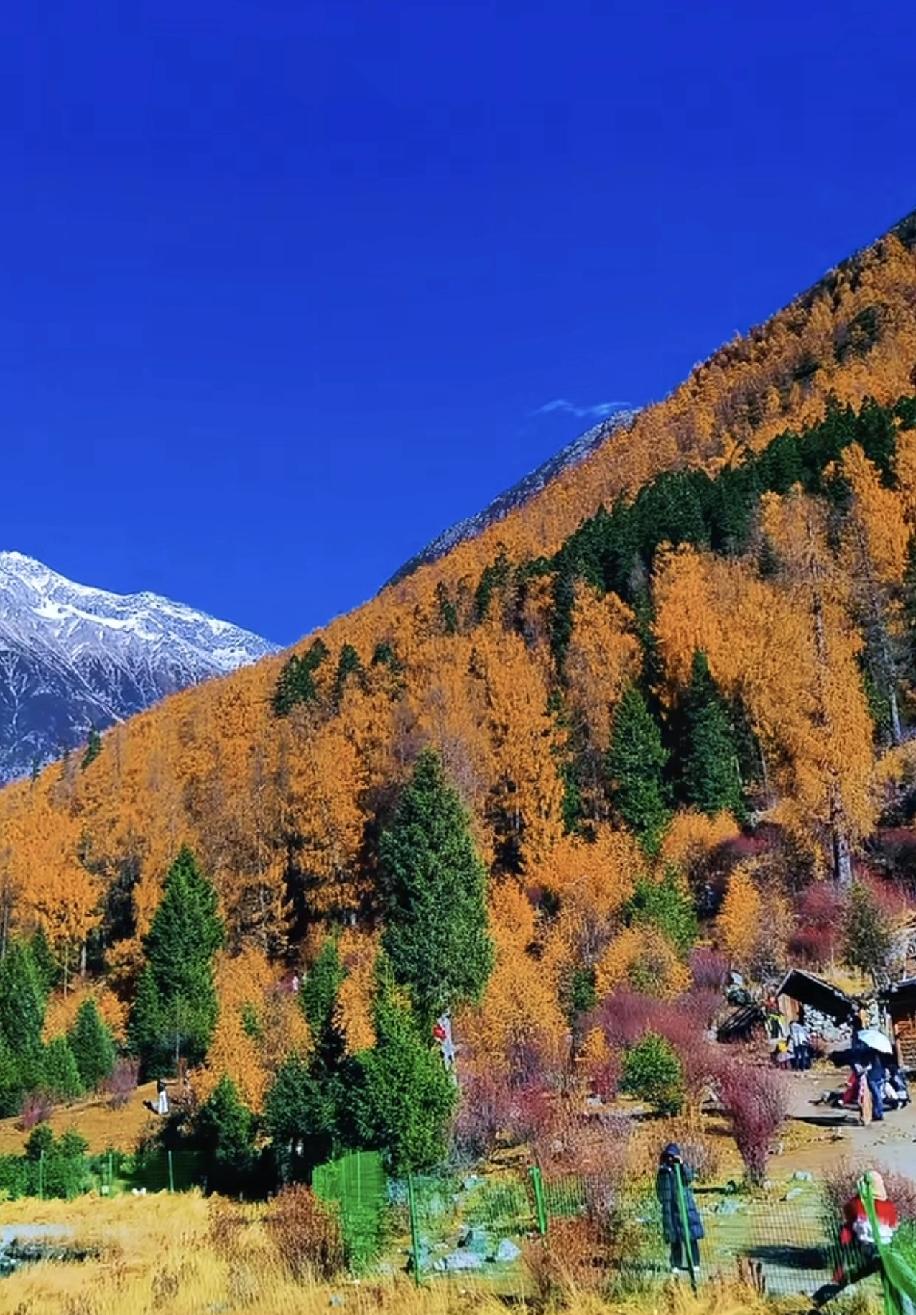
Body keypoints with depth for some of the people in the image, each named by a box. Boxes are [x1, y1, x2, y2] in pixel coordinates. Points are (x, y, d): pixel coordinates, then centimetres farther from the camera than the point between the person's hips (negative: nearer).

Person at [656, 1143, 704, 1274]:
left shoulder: (683, 1168, 5)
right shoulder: (662, 1171, 11)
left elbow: (689, 1178, -15)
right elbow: (659, 1189, 17)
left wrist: (682, 1165, -25)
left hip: (685, 1205, -1)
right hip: (670, 1207, 1)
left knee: (691, 1235, -4)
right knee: (674, 1238, 2)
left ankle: (694, 1263, 4)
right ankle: (676, 1264, 7)